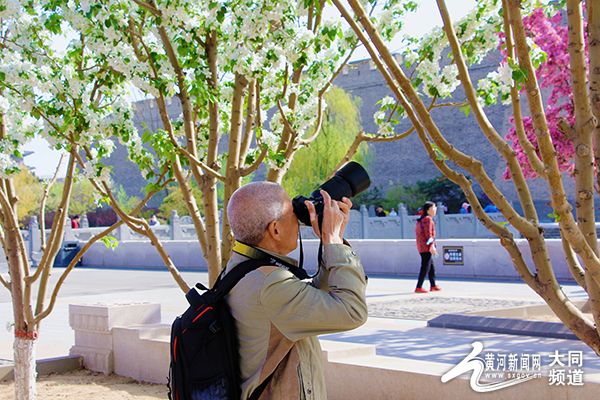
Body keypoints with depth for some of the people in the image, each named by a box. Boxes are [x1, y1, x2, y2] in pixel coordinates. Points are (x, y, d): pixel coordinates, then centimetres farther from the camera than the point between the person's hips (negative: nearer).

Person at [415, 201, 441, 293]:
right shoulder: (428, 219, -13)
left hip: (421, 246, 10)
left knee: (431, 266, 18)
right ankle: (418, 287, -11)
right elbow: (428, 233, -19)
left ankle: (433, 286, 26)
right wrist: (432, 246, -21)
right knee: (426, 267, -9)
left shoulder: (420, 219, 17)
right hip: (426, 246, -10)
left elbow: (416, 231, 22)